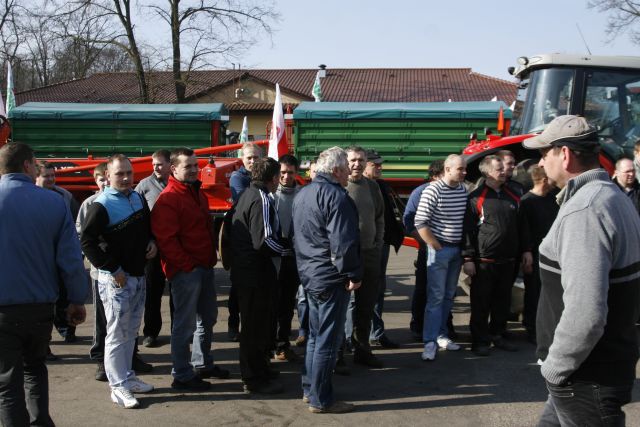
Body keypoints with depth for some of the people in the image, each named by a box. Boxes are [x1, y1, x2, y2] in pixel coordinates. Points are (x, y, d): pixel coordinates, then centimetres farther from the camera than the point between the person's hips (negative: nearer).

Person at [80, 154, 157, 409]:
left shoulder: (139, 199, 8)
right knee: (117, 334, 0)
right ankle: (118, 386, 8)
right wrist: (113, 271, -17)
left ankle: (128, 376, 29)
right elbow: (87, 242, -18)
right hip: (116, 279, -7)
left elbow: (148, 227, 24)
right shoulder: (101, 205, -14)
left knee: (131, 331, 16)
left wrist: (152, 242, 2)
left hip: (138, 276, 7)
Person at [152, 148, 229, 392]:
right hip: (185, 270, -10)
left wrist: (210, 258, 16)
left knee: (207, 317, 19)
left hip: (204, 266, 10)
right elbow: (166, 240, -21)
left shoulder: (198, 193, 16)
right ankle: (182, 376, 8)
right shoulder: (168, 199, -15)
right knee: (185, 323, -2)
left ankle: (202, 364, 34)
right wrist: (188, 264, -19)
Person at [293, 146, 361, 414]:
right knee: (328, 339, -1)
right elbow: (343, 242, -23)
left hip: (309, 274, 10)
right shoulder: (335, 195, -17)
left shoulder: (303, 194, 13)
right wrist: (354, 274, -14)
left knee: (315, 335, 19)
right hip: (331, 278, -9)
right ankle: (320, 400, 6)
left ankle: (309, 390, 27)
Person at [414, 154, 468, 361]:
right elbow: (420, 223, -15)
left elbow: (467, 219, 14)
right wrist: (437, 247, -12)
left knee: (449, 296, 13)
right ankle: (430, 342, -2)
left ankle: (441, 334, 25)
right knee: (436, 297, -6)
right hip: (439, 249, -6)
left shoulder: (463, 190, 5)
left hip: (457, 250, 6)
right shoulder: (433, 191, -14)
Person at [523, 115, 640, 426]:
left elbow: (585, 315, -31)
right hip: (608, 364, 10)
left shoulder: (583, 210, -23)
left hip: (587, 379, -10)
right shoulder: (613, 197, 10)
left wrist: (554, 369, -17)